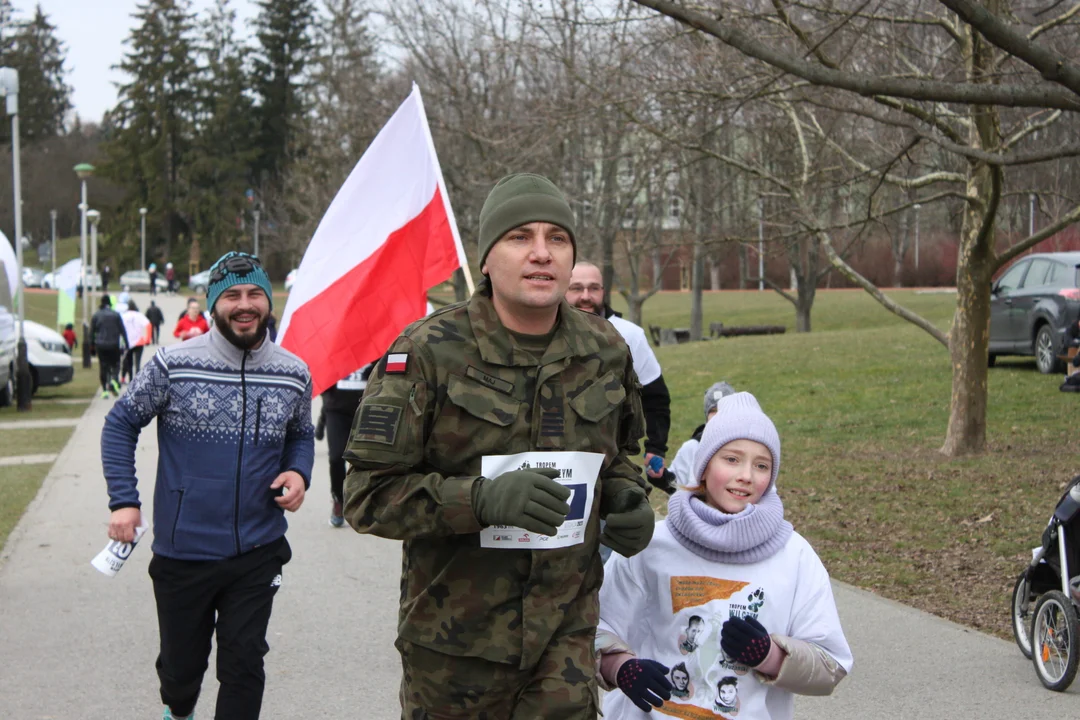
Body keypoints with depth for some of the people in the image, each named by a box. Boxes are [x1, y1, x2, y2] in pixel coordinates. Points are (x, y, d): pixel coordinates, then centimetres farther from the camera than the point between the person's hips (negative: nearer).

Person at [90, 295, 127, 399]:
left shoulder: (96, 315, 2)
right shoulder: (116, 315, -1)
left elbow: (91, 332, 4)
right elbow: (122, 330, -1)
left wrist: (92, 346, 11)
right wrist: (126, 343, 6)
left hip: (100, 345, 1)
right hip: (114, 345, -1)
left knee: (103, 367, 5)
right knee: (115, 365, 10)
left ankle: (105, 390, 1)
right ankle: (114, 380, -19)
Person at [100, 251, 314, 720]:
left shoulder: (294, 374, 0)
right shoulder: (173, 365, -10)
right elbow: (121, 424, -1)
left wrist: (298, 472, -5)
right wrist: (123, 500, -9)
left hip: (258, 554, 1)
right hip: (182, 552, -1)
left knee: (244, 665, 3)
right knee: (181, 661, 16)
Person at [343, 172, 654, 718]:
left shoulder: (605, 351, 3)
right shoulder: (429, 352, -12)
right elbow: (369, 494, -14)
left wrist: (626, 496, -1)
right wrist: (484, 498, -29)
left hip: (566, 632, 3)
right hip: (455, 636, -2)